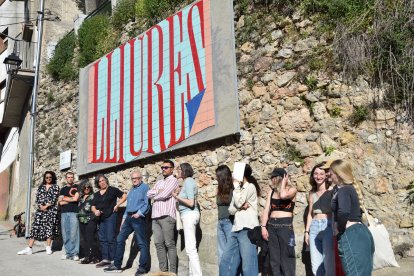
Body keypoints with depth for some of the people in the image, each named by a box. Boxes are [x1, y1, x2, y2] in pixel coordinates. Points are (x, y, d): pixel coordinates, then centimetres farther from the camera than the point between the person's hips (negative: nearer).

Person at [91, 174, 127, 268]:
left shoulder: (112, 190, -2)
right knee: (102, 239, 8)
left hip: (110, 216, -7)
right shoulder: (96, 194, 15)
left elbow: (124, 196, -5)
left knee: (111, 238, -8)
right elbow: (93, 206, 15)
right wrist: (95, 211, -7)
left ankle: (112, 259, -4)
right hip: (101, 218, 7)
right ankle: (105, 259, 13)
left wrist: (117, 205, -11)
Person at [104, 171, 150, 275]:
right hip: (129, 217, 9)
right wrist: (124, 218, 18)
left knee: (142, 243, -5)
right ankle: (117, 265, 17)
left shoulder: (145, 187, -4)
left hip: (138, 218, -9)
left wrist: (139, 213, -23)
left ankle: (143, 267, 0)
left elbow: (147, 203, -13)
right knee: (120, 239, 9)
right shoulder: (132, 189, 22)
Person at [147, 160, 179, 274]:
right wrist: (158, 191, -5)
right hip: (155, 217, 8)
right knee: (159, 244, 7)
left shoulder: (173, 181, -1)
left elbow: (163, 195, -13)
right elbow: (149, 194, 13)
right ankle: (163, 270, 14)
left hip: (167, 216, -7)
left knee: (170, 244, -5)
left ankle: (173, 271, -1)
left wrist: (155, 195, 6)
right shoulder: (159, 182, 23)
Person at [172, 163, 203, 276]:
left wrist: (176, 197, -14)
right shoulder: (189, 181, 16)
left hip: (189, 215, -11)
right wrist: (179, 195, 10)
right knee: (190, 248, 14)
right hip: (188, 215, 11)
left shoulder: (188, 181, -13)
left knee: (190, 248, -12)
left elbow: (191, 203, -20)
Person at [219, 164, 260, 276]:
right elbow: (231, 210, 14)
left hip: (247, 229, -8)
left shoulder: (250, 187, 0)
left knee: (248, 264, -8)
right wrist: (241, 207, -8)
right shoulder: (239, 190, 23)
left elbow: (239, 202, -13)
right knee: (225, 262, 7)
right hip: (236, 229, 8)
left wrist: (236, 185, -1)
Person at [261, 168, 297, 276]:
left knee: (286, 257, -3)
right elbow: (266, 210, 7)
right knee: (273, 258, 8)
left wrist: (283, 183, -7)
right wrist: (263, 227, -2)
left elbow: (283, 195, -23)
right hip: (271, 225, 5)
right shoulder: (271, 192, 13)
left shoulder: (292, 189, -1)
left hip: (285, 225, -5)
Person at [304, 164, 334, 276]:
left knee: (329, 265, -4)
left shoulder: (331, 191, -2)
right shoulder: (312, 193, 15)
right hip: (314, 228, 5)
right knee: (316, 267, 8)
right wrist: (307, 231, 14)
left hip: (328, 227, -5)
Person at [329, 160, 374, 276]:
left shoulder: (343, 190, -13)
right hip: (362, 233, 10)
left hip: (350, 236, -10)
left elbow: (343, 212, -32)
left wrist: (339, 229, -16)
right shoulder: (352, 188, 14)